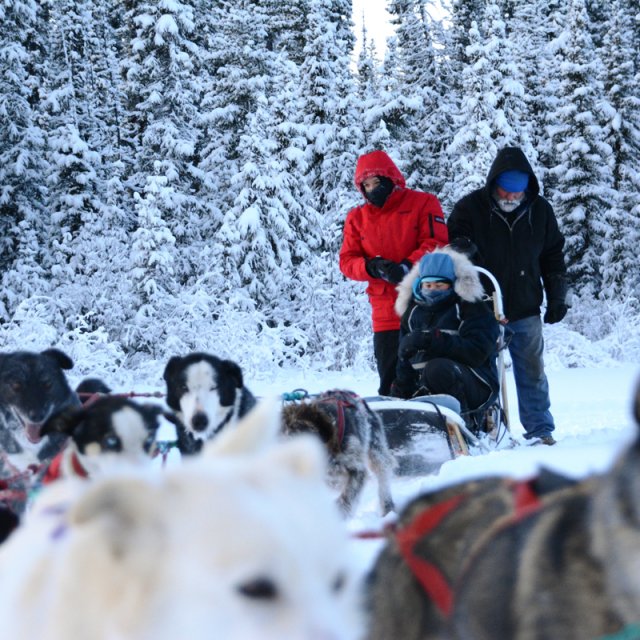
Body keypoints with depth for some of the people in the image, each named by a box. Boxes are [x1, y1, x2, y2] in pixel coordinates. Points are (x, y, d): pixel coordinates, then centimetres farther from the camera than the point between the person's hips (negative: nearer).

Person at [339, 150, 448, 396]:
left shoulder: (422, 203, 1)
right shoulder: (357, 218, 13)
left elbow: (436, 243, -9)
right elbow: (347, 261, 7)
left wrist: (407, 266, -24)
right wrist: (372, 267, -14)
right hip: (386, 317, 3)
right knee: (390, 383, 3)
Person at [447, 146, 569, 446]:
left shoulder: (540, 211, 5)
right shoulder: (469, 208, -4)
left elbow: (553, 257, 13)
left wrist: (557, 298, 9)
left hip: (525, 312, 2)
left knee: (532, 372, 6)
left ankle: (540, 429, 13)